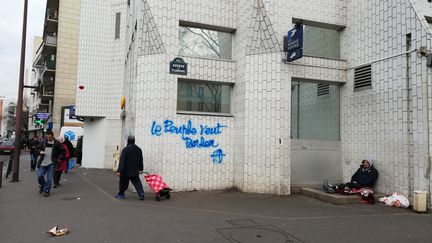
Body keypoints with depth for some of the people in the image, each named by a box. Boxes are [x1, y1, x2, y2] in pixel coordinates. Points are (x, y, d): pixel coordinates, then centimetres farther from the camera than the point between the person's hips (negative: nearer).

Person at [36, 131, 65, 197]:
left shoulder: (57, 143, -2)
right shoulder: (43, 142, 5)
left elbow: (63, 151, 3)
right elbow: (38, 149, 13)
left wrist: (59, 158, -5)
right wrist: (40, 152, -9)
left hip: (51, 163, -2)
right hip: (43, 163, 3)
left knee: (49, 178, 0)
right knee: (40, 176, 3)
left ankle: (46, 191, 11)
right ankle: (42, 186, 31)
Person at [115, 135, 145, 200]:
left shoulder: (125, 149, -13)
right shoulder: (138, 149, 6)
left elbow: (122, 161, -17)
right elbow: (140, 161, 17)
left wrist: (119, 171, -17)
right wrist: (140, 168, 28)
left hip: (126, 171, -4)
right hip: (135, 171, 4)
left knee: (123, 183, 13)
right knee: (137, 182, 3)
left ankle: (121, 194, 27)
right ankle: (141, 194, -12)